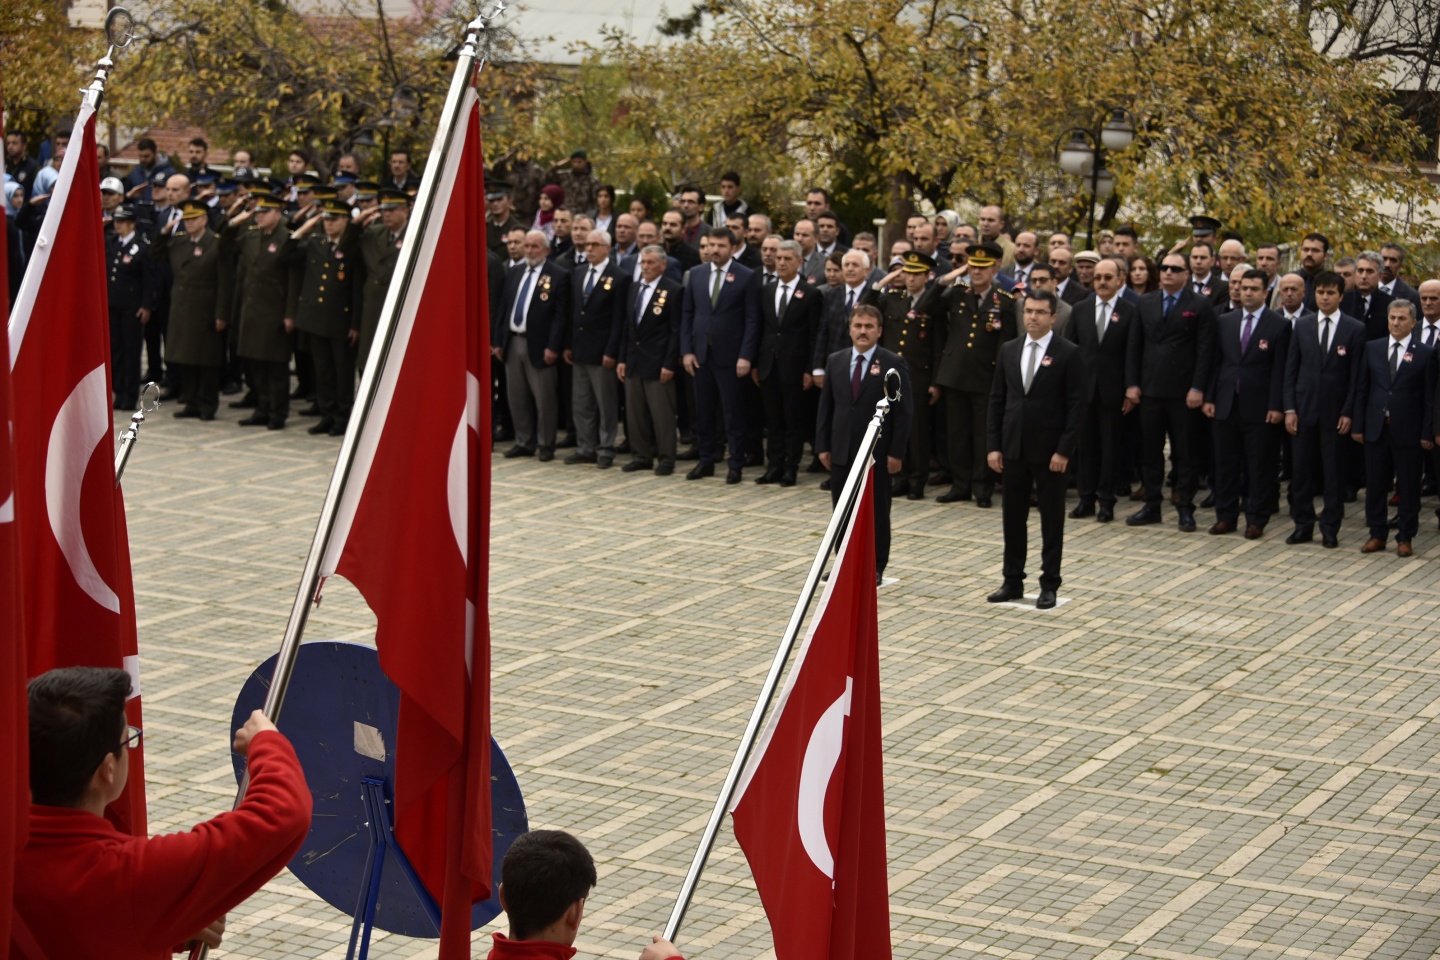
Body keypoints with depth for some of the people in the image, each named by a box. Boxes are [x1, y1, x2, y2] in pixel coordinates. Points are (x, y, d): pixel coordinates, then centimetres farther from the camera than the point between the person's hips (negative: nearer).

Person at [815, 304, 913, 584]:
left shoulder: (893, 364, -6)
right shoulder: (835, 361, 7)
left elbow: (903, 411, -7)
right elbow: (826, 406, 10)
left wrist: (895, 452, -11)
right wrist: (823, 446, 5)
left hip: (876, 453, -4)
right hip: (841, 452, 4)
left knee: (876, 511, 5)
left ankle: (875, 568, 14)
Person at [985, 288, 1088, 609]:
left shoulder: (1068, 354, -7)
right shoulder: (1009, 351, 8)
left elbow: (1077, 405, -9)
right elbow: (997, 400, 9)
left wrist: (1064, 450, -14)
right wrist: (993, 446, 2)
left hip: (1049, 451, -5)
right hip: (1013, 449, 5)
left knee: (1052, 518, 4)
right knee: (1012, 516, 9)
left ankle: (1049, 584, 12)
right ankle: (1012, 582, 18)